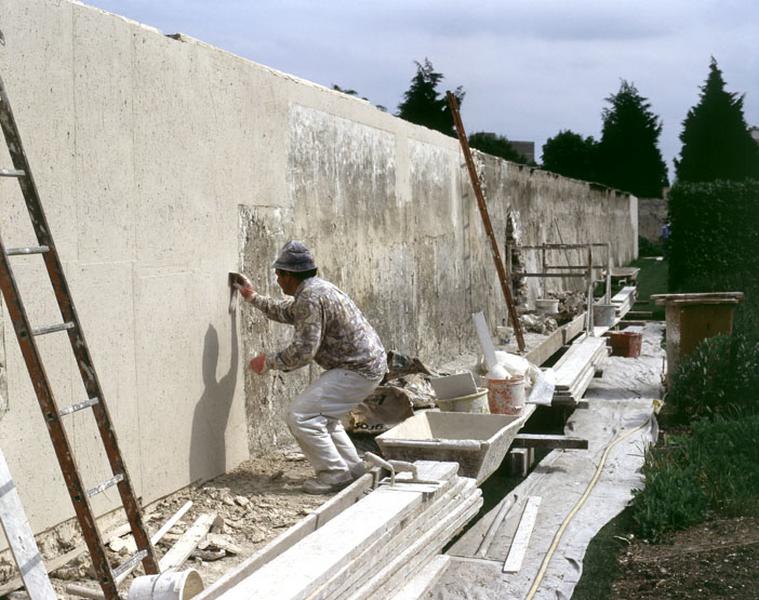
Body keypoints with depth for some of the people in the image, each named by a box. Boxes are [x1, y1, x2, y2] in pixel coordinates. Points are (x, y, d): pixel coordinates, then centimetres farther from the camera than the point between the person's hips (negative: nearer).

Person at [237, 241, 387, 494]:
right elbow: (285, 312, 34)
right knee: (319, 414, 21)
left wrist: (268, 361, -8)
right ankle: (352, 468, 24)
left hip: (359, 370, -11)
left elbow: (302, 352, -22)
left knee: (301, 416, -11)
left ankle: (334, 474, -3)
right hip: (367, 363, 11)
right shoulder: (314, 289, 14)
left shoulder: (311, 298, -20)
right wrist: (253, 297, 40)